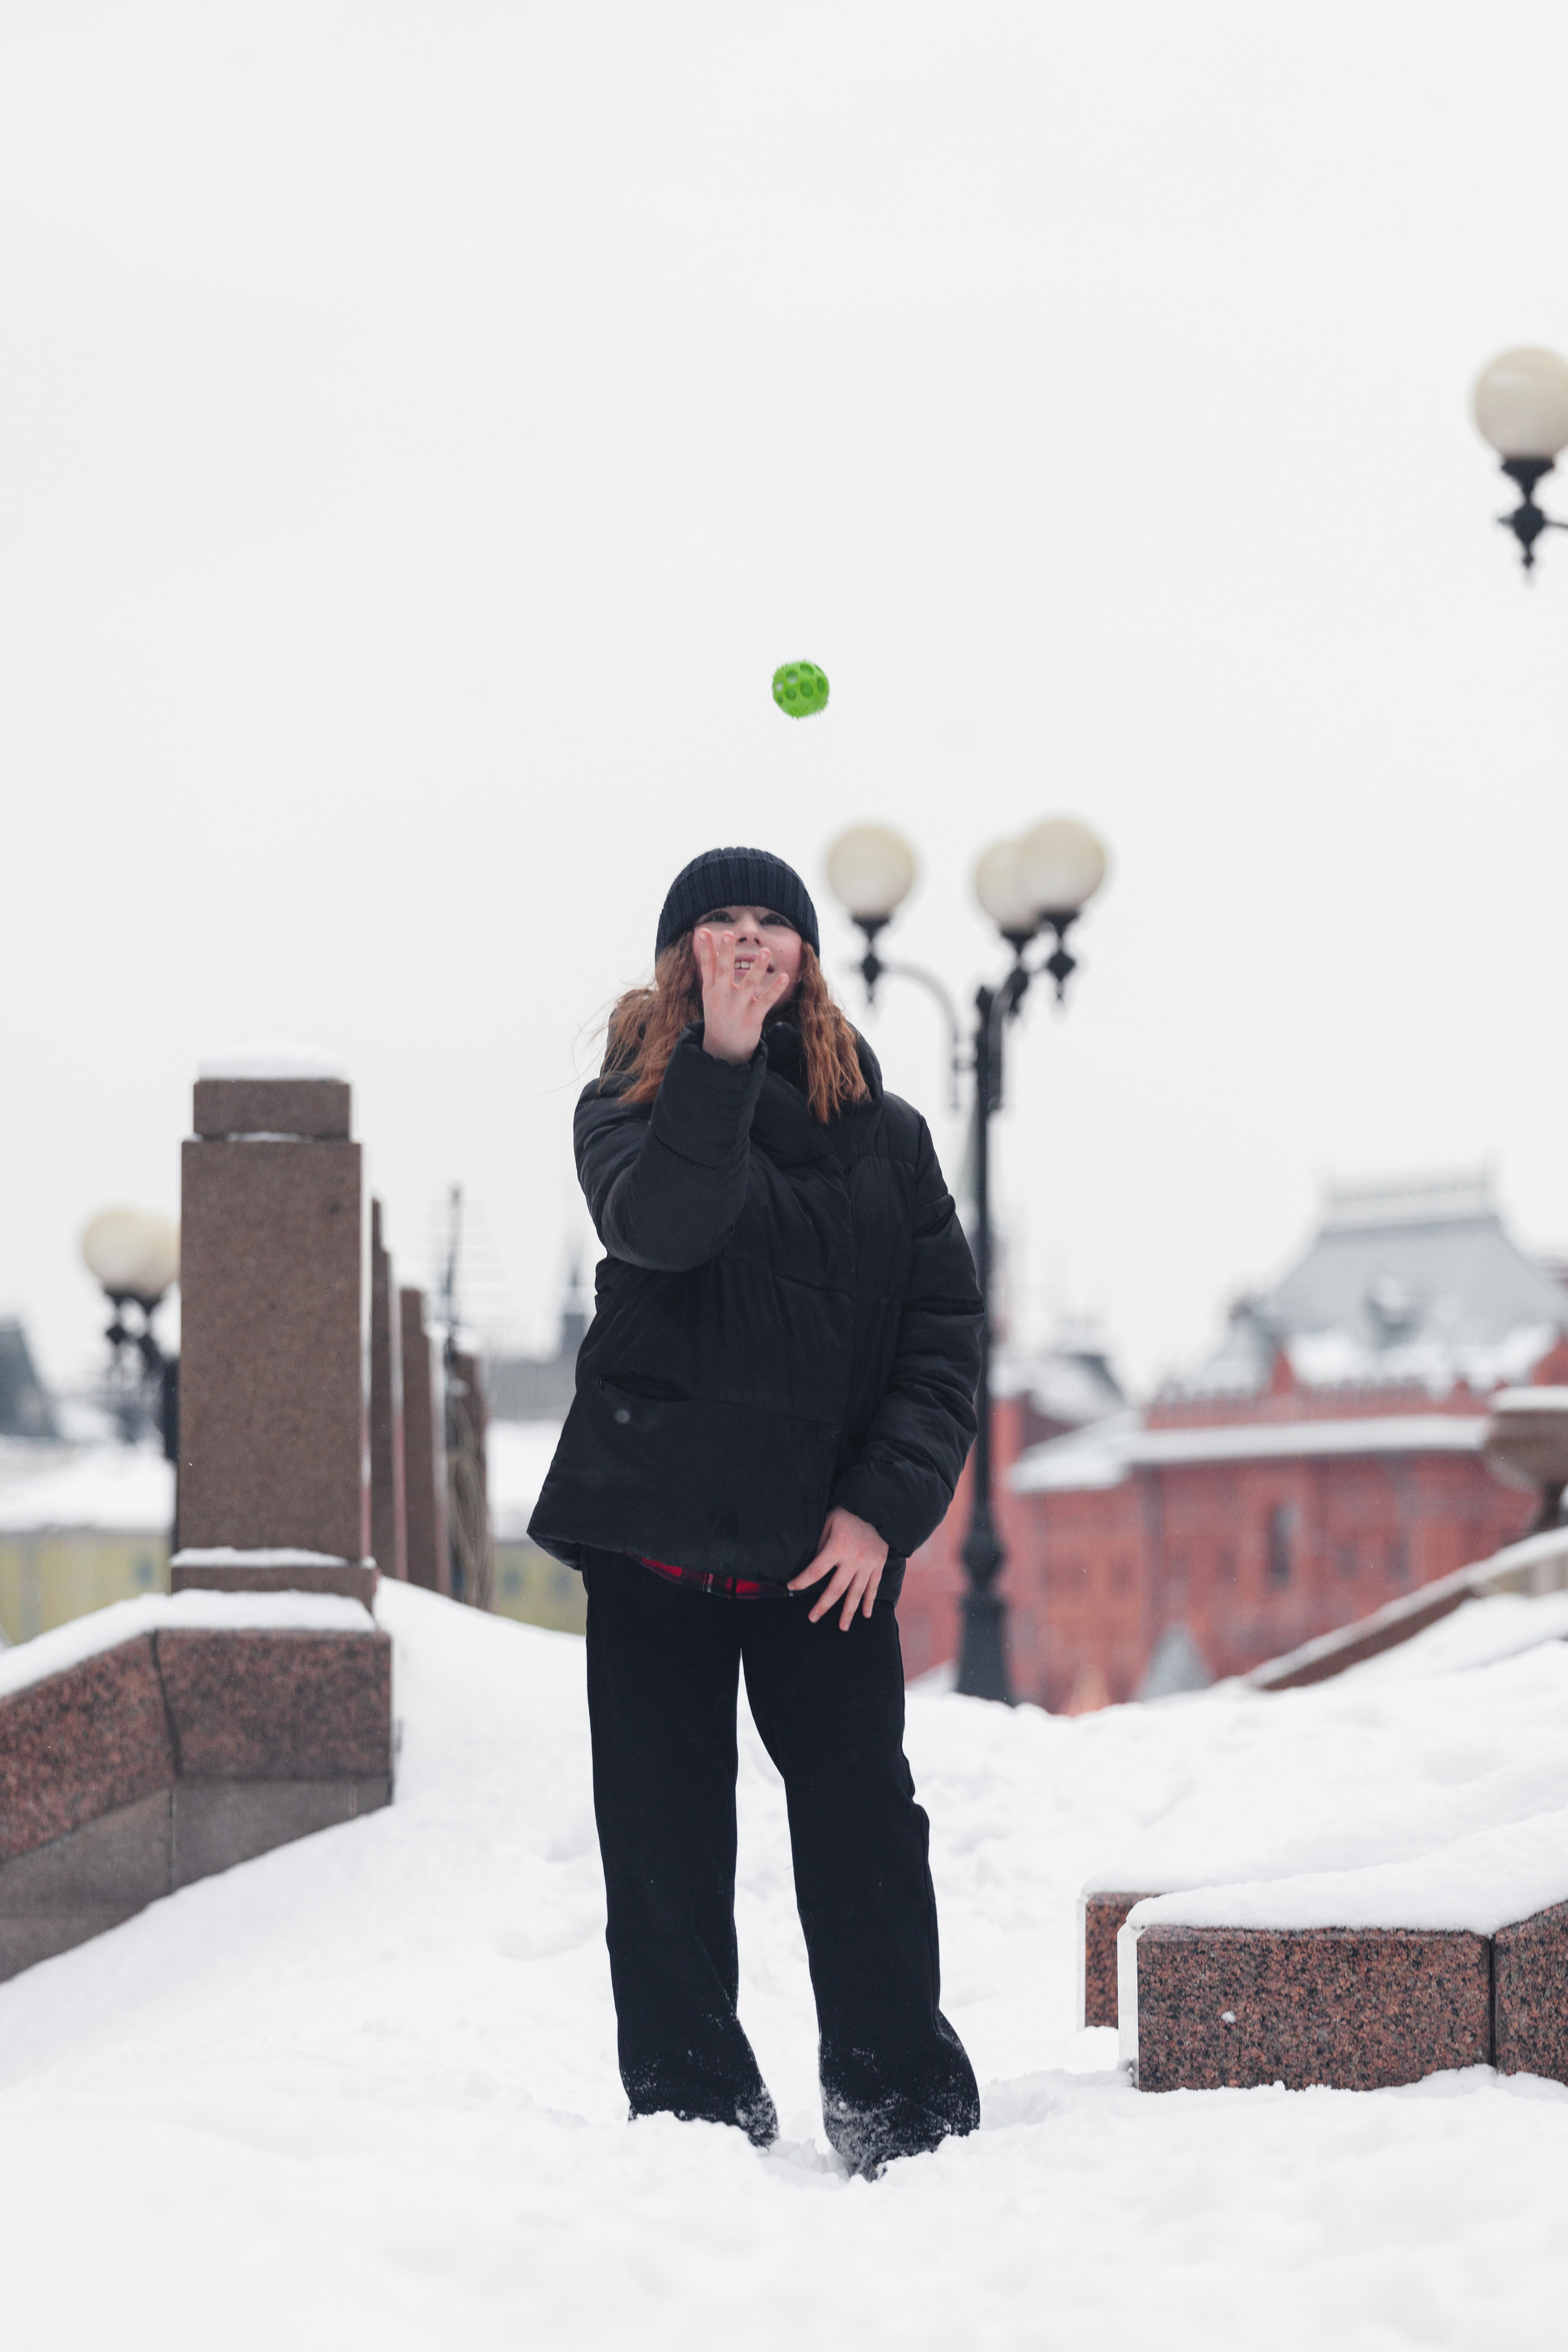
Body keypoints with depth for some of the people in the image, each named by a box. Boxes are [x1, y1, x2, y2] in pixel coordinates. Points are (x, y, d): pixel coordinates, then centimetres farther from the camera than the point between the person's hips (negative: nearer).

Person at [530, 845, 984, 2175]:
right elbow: (659, 1223, -19)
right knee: (666, 1833, 3)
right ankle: (693, 2106, 14)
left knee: (862, 1814, -4)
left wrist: (884, 1504, -7)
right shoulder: (636, 1103, 4)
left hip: (826, 1539, 1)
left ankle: (902, 2109, 4)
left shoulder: (882, 1130, 9)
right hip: (658, 1526, 0)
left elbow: (946, 1329, 4)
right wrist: (722, 1060, -25)